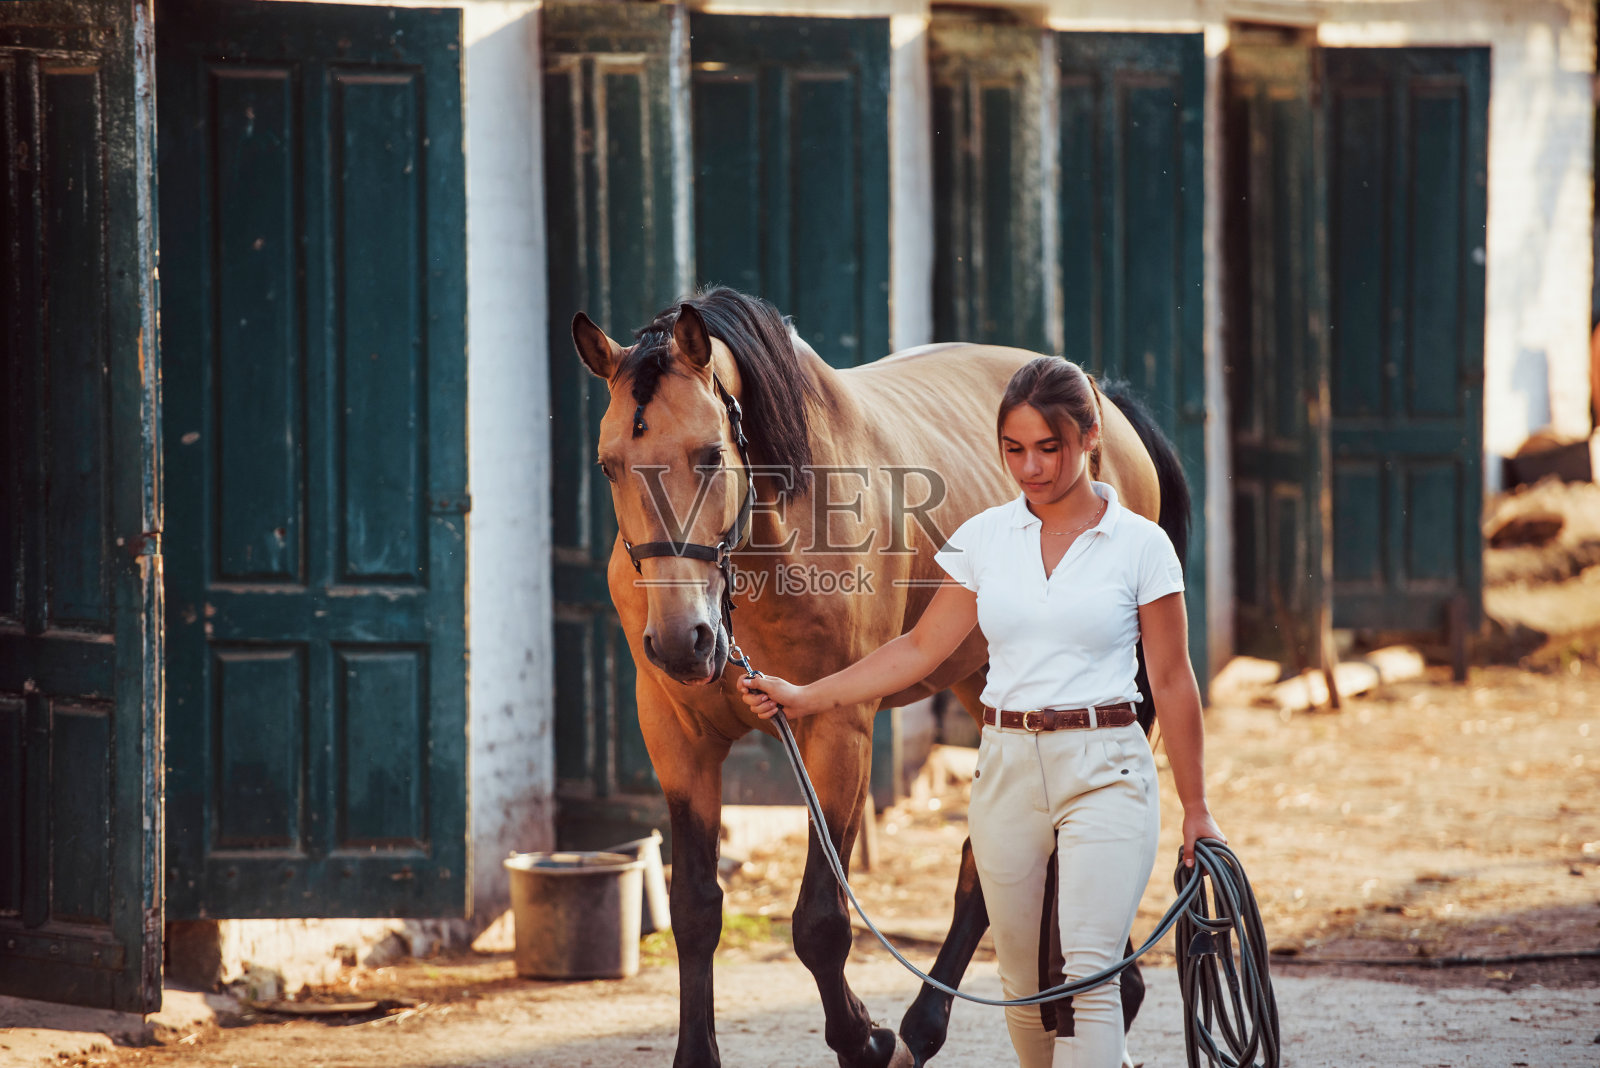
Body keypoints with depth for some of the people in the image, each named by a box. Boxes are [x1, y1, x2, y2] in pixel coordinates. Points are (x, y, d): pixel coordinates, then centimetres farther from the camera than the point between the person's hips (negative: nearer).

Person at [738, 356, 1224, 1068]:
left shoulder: (1140, 545, -3)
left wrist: (1196, 808, 2)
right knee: (1025, 982, 8)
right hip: (1009, 769, 4)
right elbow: (920, 649, 10)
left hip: (1105, 769, -4)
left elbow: (1172, 682, 1)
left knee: (1088, 974, -16)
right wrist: (804, 698, 2)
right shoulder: (984, 538, 6)